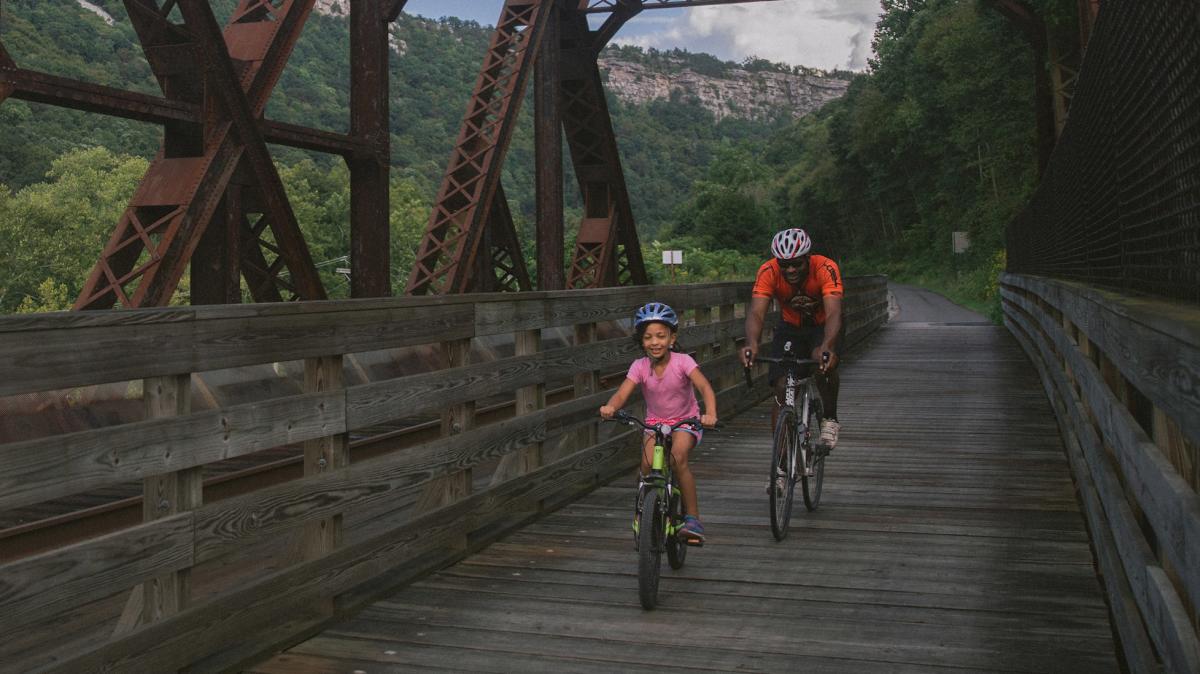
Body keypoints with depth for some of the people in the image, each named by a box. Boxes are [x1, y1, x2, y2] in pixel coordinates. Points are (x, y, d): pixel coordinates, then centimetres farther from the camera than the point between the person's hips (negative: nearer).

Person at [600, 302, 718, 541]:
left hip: (685, 421, -2)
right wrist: (610, 407, -46)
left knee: (678, 458, -30)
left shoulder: (682, 361, -17)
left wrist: (710, 413, -50)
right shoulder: (640, 366, -10)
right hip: (655, 422, 2)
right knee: (648, 464, -23)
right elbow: (622, 393, -22)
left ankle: (693, 517, -17)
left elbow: (705, 387, -30)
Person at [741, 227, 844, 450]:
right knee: (782, 389, -10)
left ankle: (830, 419, -10)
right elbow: (756, 312, -38)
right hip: (790, 327, 2)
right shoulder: (768, 272, -28)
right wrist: (752, 344, -58)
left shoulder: (826, 269, -33)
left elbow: (834, 313, -43)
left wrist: (827, 346, -63)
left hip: (822, 326, -2)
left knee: (823, 362, -34)